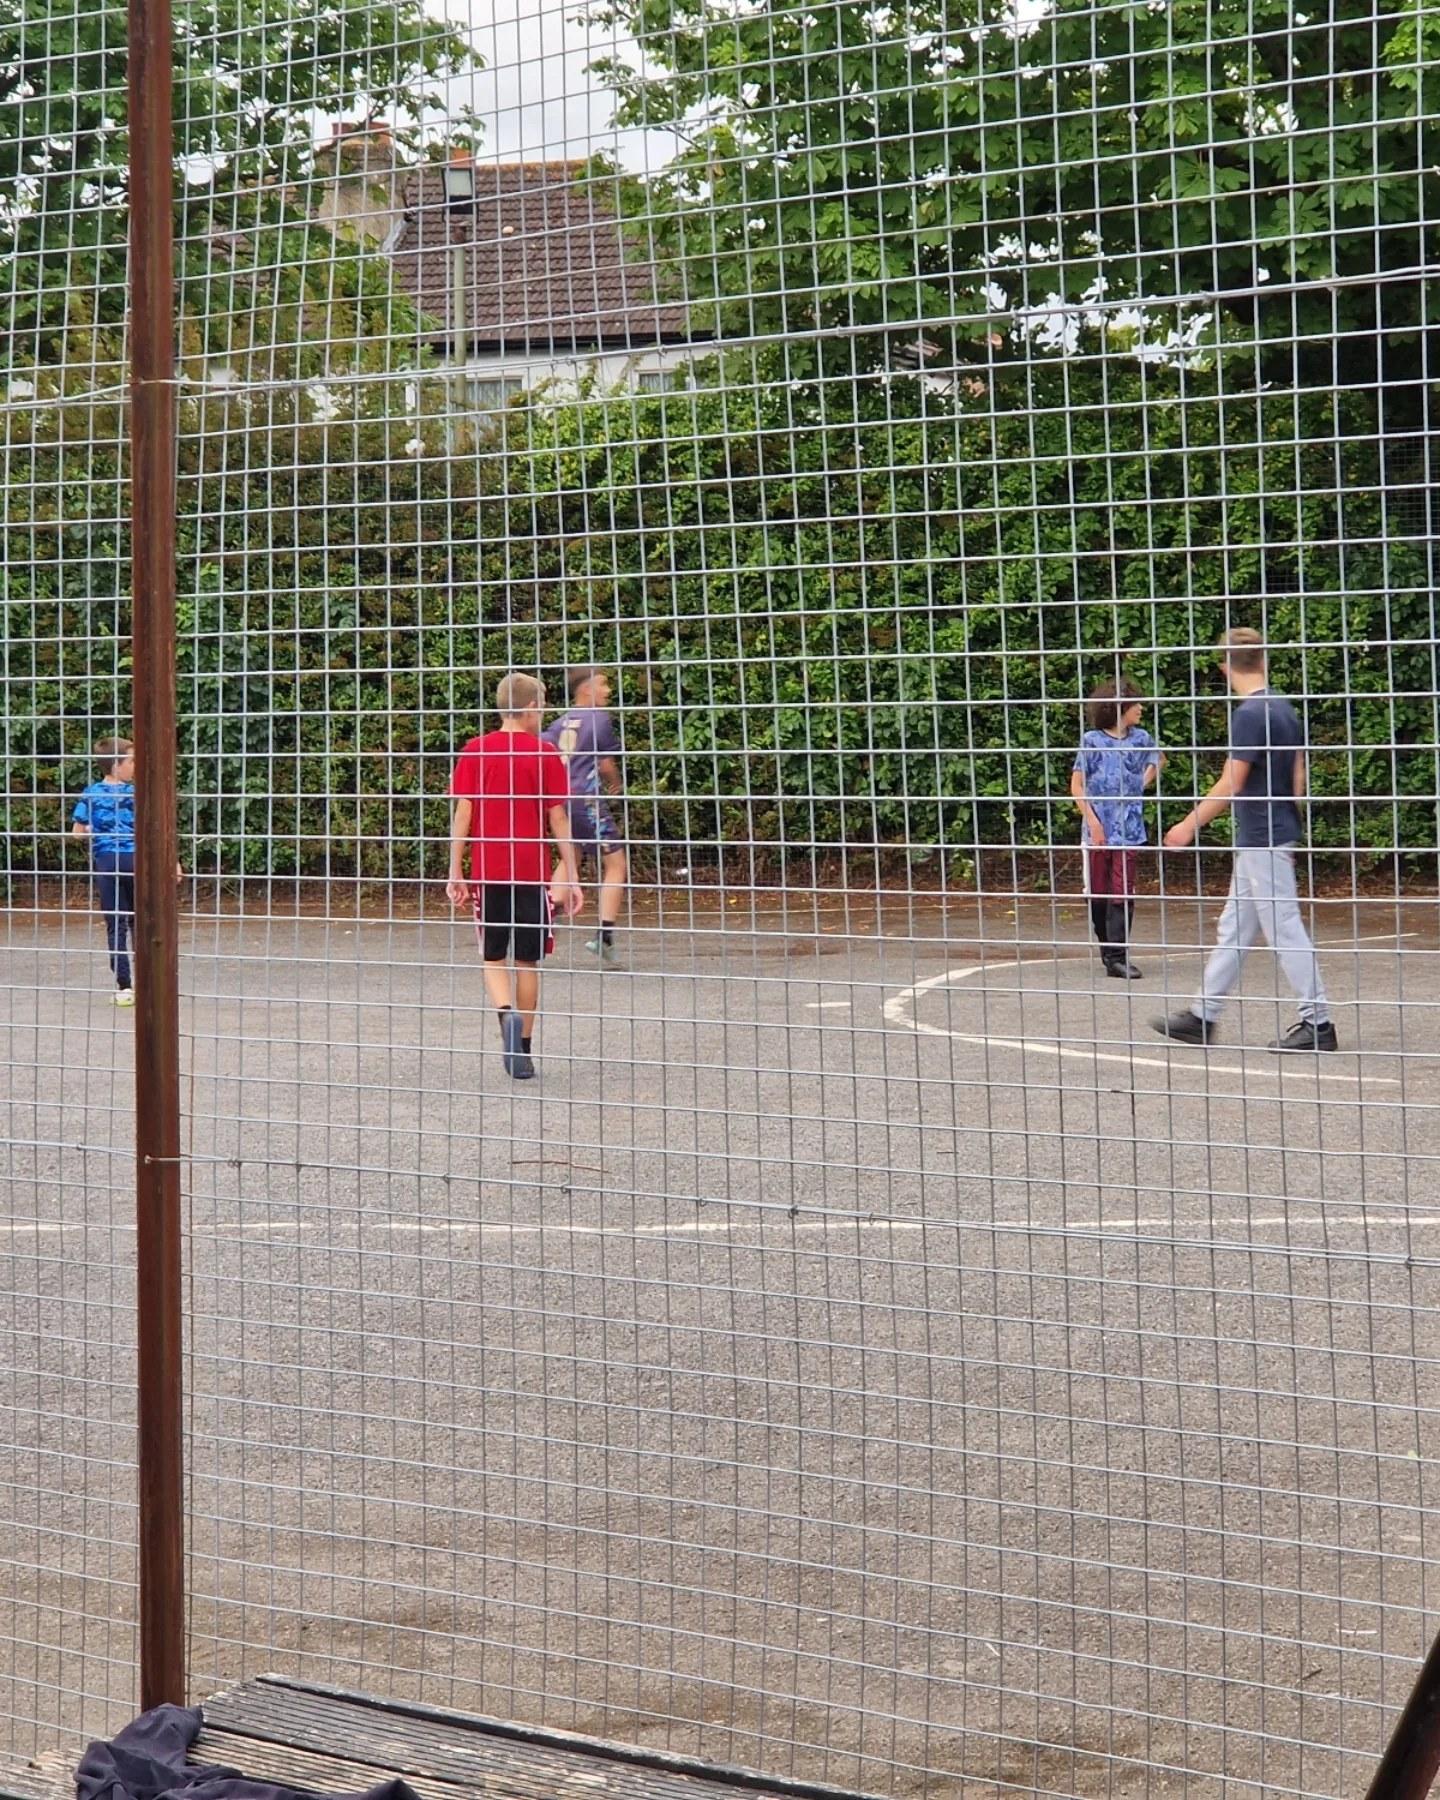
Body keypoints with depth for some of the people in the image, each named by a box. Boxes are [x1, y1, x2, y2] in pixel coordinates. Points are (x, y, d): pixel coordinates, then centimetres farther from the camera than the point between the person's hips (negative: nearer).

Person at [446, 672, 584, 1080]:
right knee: (527, 961, 9)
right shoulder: (545, 754, -2)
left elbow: (462, 814, -1)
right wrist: (571, 878, 1)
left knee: (494, 958, 11)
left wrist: (456, 872, 3)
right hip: (531, 871, -1)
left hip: (487, 872, 1)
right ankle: (524, 1050, 12)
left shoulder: (474, 752, 2)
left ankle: (507, 1015, -18)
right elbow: (558, 819, -3)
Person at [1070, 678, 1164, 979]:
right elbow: (1077, 786, -3)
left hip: (1129, 828, 2)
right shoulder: (1092, 740, -4)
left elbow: (1159, 758, 28)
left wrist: (1144, 783, 12)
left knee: (1123, 893, -4)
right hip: (1098, 829, -2)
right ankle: (1108, 947, 21)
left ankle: (1117, 957, -6)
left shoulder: (1140, 738, 5)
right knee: (1098, 893, 6)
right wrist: (1093, 821, -10)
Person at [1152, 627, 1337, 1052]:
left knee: (1285, 930, -5)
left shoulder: (1250, 714, -17)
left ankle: (1317, 1021, -1)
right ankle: (1202, 1016, 18)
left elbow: (1230, 786, -18)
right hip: (1278, 834, 9)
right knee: (1232, 931, 12)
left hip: (1262, 841, -9)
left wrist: (1189, 825, -9)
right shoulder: (1285, 710, 10)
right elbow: (1298, 780, 15)